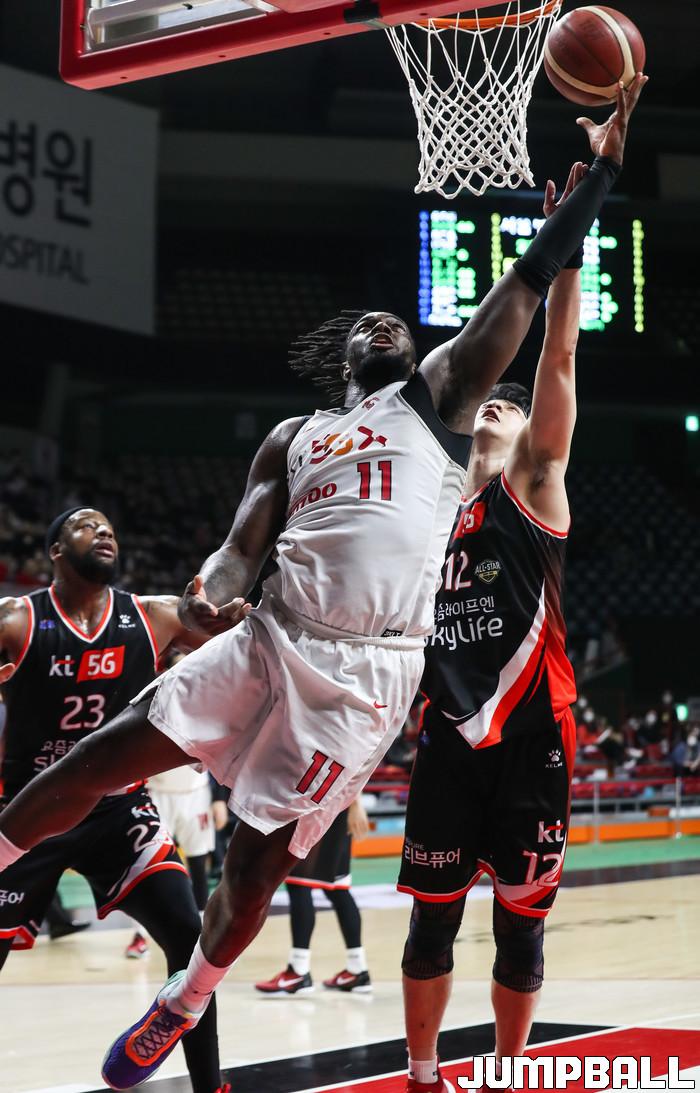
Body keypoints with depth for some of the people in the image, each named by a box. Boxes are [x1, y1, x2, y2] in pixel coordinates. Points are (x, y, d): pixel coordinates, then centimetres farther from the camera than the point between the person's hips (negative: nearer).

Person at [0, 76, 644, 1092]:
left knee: (258, 854, -1)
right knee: (109, 751, -5)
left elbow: (533, 277, 5)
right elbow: (243, 548, 11)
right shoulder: (292, 438, 20)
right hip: (271, 640, 4)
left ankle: (183, 1004, 22)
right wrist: (207, 591, -14)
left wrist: (601, 160, 1)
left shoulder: (439, 392, 10)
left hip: (364, 671, -4)